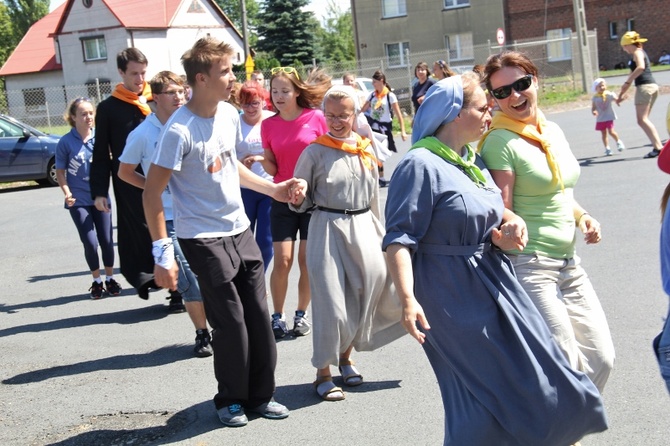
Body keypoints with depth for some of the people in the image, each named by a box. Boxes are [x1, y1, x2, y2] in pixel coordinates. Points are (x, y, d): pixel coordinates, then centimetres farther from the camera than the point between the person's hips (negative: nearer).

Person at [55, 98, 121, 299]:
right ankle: (96, 281, 17)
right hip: (79, 200, -2)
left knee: (106, 240, 6)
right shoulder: (66, 142, -8)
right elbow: (60, 171, -1)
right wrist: (67, 192, -16)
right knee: (90, 243, -5)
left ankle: (110, 279, 26)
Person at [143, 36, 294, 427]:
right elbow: (153, 193, -16)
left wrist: (271, 188, 17)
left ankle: (260, 395, 24)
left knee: (259, 318, 8)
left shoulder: (229, 114, 3)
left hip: (241, 231, 7)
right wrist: (163, 251, -18)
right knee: (231, 323, 0)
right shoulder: (180, 131, -20)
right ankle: (231, 400, 20)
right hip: (205, 239, -7)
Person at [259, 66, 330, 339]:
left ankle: (301, 314, 17)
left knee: (307, 260, 2)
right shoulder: (269, 125, 1)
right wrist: (262, 160, -17)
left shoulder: (316, 118, -6)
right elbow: (272, 169, 4)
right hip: (282, 199, 1)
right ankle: (278, 316, 9)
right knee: (282, 261, -4)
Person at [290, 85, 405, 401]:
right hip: (328, 229, -4)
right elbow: (301, 201, -1)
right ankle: (323, 372, 11)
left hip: (363, 227, 4)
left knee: (368, 293, 7)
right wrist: (297, 198, -23)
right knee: (331, 302, -4)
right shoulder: (315, 152, -5)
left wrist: (379, 233, 17)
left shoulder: (366, 150, 5)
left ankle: (346, 355, 31)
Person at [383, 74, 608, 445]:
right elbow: (399, 240, -20)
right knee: (482, 395, -3)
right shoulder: (420, 165, -15)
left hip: (494, 284, 9)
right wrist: (407, 299, -30)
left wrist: (511, 222, 2)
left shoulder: (473, 160, 12)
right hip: (455, 299, -9)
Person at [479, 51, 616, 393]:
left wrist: (582, 216, 6)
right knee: (565, 365, -7)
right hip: (528, 265, -8)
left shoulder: (553, 132, 12)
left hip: (569, 264, 8)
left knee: (600, 358, 9)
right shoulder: (500, 142, -12)